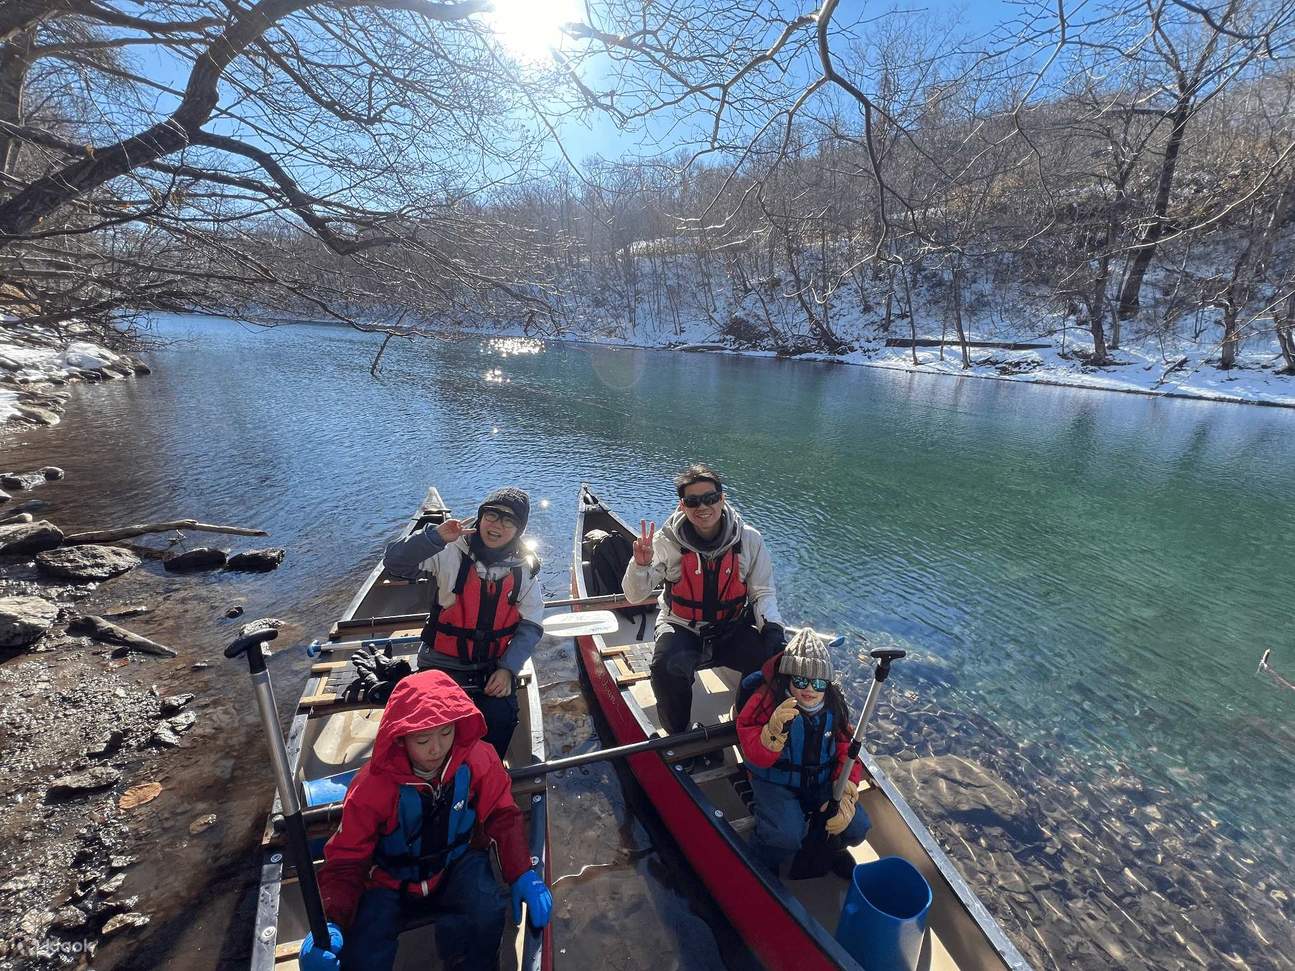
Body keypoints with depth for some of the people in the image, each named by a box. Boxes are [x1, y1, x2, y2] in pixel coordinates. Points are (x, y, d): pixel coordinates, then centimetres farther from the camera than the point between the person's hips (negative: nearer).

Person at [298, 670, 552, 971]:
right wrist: (330, 922, -34)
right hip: (390, 881, 0)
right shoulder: (372, 786, -25)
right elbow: (345, 861, -16)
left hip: (457, 863, 1)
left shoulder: (478, 759, -23)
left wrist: (522, 874, -20)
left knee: (486, 912, -29)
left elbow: (503, 816, -9)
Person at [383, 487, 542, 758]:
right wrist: (435, 537, -36)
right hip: (443, 664, -1)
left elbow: (531, 625, 1)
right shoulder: (449, 553, -11)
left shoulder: (524, 570, -3)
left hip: (494, 666, 2)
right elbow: (394, 563, -21)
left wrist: (508, 668, -10)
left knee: (500, 717, -21)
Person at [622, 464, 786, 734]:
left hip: (732, 628, 2)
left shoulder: (748, 539, -7)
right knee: (666, 667, -32)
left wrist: (772, 625, -17)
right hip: (682, 628, -1)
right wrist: (640, 564, -28)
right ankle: (678, 735, -1)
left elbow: (763, 592, 2)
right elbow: (635, 596, -8)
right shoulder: (667, 541, -11)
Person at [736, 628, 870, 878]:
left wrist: (845, 794, -16)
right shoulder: (767, 698, -21)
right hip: (775, 782, -5)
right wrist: (774, 729, -48)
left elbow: (847, 752, 1)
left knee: (857, 827, -11)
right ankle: (762, 866, 8)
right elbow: (756, 758, -26)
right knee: (786, 836, -28)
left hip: (822, 782, 5)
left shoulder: (834, 704, -5)